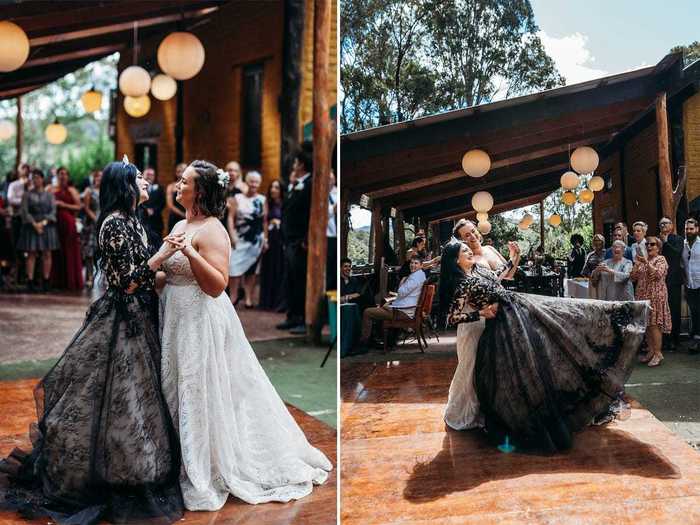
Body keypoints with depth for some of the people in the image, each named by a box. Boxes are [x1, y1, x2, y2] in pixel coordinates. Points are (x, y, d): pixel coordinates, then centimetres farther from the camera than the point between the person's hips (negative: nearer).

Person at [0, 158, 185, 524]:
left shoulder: (130, 220, 12)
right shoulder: (115, 224, -17)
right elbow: (128, 282, -21)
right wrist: (165, 253, -20)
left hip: (138, 319, 10)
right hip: (124, 321, -9)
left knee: (135, 393, 17)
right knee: (116, 395, 0)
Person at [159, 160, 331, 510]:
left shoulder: (211, 230, -16)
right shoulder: (180, 225, 11)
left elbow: (217, 285, -26)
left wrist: (189, 252, -33)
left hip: (201, 321, -9)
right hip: (176, 320, 9)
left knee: (201, 393, -1)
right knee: (179, 390, 18)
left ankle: (206, 471, 15)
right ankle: (187, 461, 35)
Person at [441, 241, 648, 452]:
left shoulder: (479, 268, 8)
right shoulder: (462, 285, -14)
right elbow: (452, 317, -16)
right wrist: (481, 313, -16)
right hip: (502, 326, -7)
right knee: (517, 373, 1)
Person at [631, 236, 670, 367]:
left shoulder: (661, 259, -1)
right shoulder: (643, 260, 16)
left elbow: (658, 274, -18)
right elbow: (633, 277, 9)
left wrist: (646, 262, -22)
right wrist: (637, 264, -4)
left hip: (656, 296, -6)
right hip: (642, 295, 6)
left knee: (654, 324, -7)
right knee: (646, 324, 7)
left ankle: (658, 353, -1)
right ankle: (650, 351, 15)